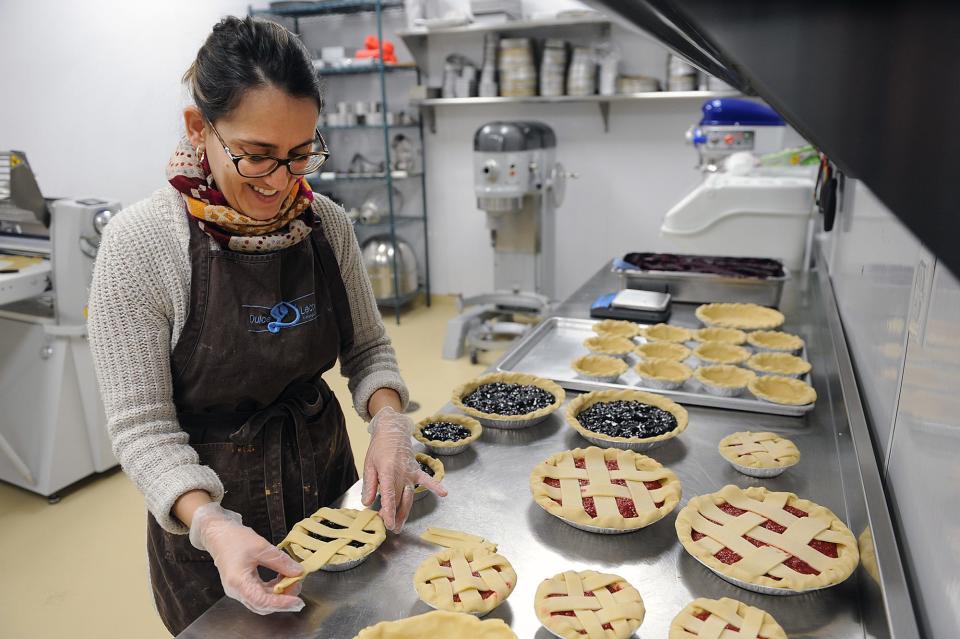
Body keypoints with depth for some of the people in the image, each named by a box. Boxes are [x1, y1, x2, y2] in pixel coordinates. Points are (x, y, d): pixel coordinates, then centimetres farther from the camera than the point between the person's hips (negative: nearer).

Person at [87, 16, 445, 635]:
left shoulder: (327, 222, -9)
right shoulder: (141, 242, -21)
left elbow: (368, 347, 0)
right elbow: (144, 427, -18)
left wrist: (389, 424, -19)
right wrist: (211, 525, -33)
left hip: (327, 472, 4)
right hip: (208, 515, -4)